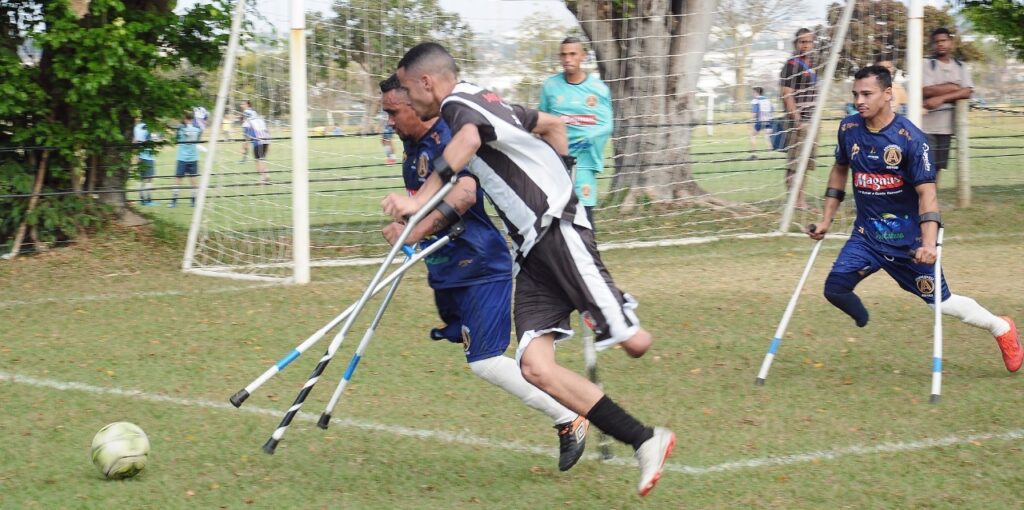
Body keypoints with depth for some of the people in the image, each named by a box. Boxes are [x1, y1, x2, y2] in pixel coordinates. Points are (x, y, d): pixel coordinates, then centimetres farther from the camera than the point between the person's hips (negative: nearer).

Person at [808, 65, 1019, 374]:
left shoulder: (910, 138, -18)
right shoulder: (849, 130, -3)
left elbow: (926, 192, -20)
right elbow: (840, 170, 16)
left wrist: (929, 243, -31)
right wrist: (826, 220, 15)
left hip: (908, 238, -4)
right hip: (866, 235, 4)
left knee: (940, 302, 1)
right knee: (835, 288, -14)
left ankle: (1001, 328, 27)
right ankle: (863, 324, 19)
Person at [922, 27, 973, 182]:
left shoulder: (960, 67, 10)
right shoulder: (926, 64, -3)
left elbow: (967, 92, -3)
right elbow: (926, 91, -15)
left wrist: (941, 97, -16)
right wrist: (953, 87, -7)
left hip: (946, 124, 5)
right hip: (927, 124, -5)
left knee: (938, 167, 10)